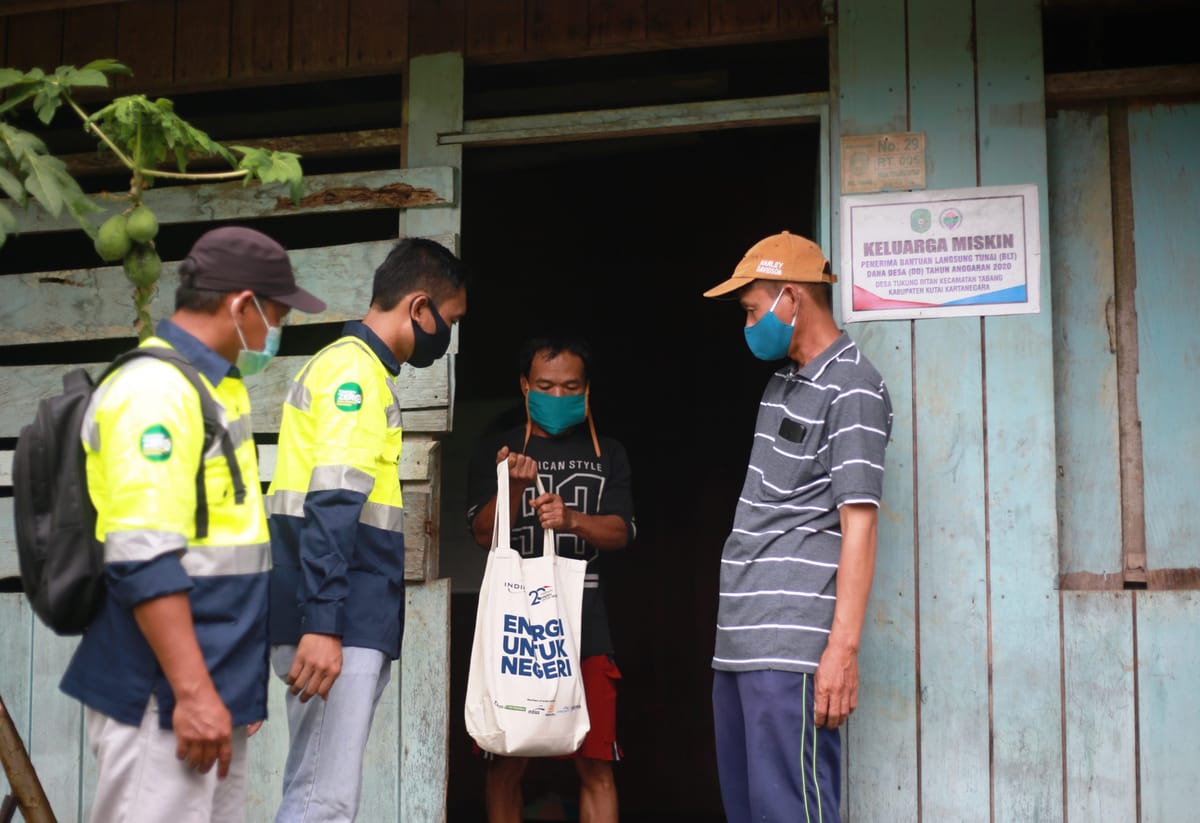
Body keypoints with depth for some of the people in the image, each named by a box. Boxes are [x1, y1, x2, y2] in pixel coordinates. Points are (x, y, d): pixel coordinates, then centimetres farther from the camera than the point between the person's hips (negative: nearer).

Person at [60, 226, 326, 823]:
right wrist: (192, 691, -23)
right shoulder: (155, 391, -15)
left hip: (212, 687, 10)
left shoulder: (213, 387, 16)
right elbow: (144, 560, -22)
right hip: (167, 698, -10)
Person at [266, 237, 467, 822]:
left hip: (350, 621, 10)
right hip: (337, 622, -10)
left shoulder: (356, 367, 22)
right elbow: (331, 504, -19)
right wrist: (323, 624, -26)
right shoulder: (355, 368, -9)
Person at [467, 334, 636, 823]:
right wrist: (515, 486, -19)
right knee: (506, 763, 2)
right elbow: (484, 534, -1)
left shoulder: (607, 454, 13)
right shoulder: (495, 453, 9)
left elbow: (620, 533, 1)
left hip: (584, 623, 0)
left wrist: (571, 519, -19)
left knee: (595, 764, -5)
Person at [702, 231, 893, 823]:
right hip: (739, 640, 9)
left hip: (791, 646, -9)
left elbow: (858, 523, -15)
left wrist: (844, 647, -21)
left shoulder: (853, 390, -8)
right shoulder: (783, 380, 19)